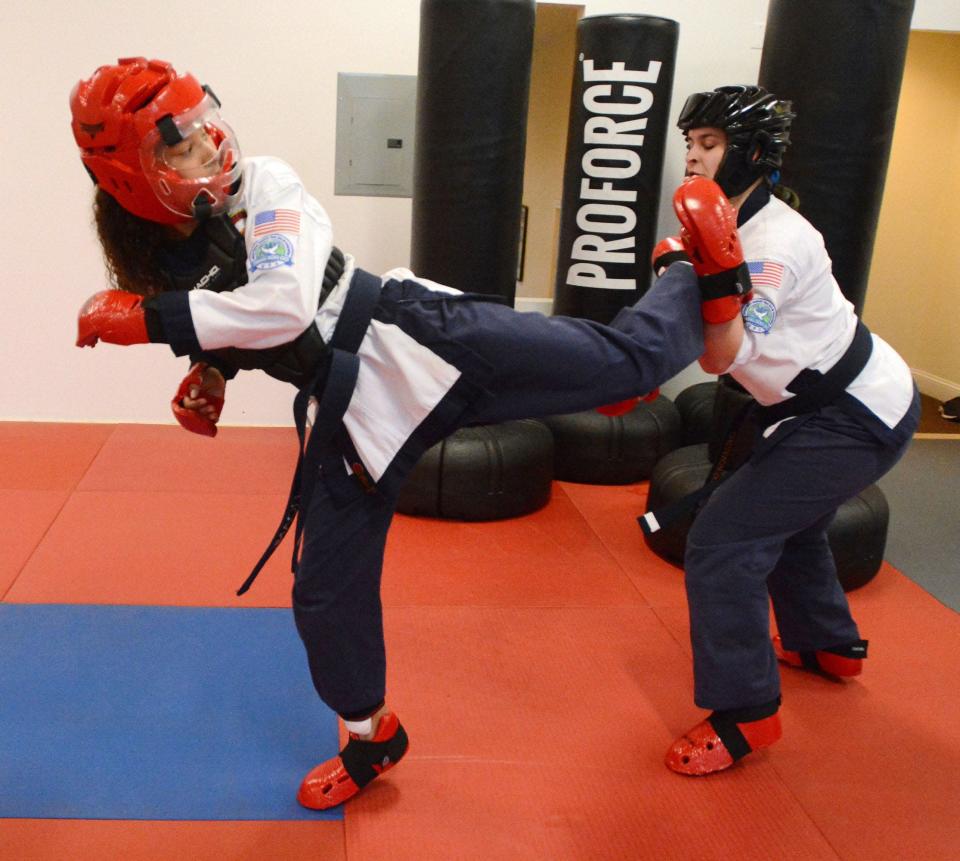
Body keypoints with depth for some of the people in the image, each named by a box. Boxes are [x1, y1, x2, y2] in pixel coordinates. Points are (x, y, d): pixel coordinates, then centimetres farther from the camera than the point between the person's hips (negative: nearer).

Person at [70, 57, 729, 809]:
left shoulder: (264, 187, -14)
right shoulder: (161, 257, 3)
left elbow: (285, 305, -29)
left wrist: (151, 319, -26)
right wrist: (209, 372, 4)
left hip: (424, 342, -5)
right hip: (353, 410, 5)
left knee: (628, 356, -3)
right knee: (326, 591, 9)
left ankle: (702, 279, 30)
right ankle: (373, 736, 35)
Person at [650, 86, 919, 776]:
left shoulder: (777, 240, -25)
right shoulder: (729, 225, 2)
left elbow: (723, 356, -30)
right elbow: (711, 349, 6)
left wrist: (718, 272, -42)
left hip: (857, 421, -11)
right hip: (824, 402, 11)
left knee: (723, 541, -16)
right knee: (784, 518, 30)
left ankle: (747, 712, -3)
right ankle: (829, 643, 53)